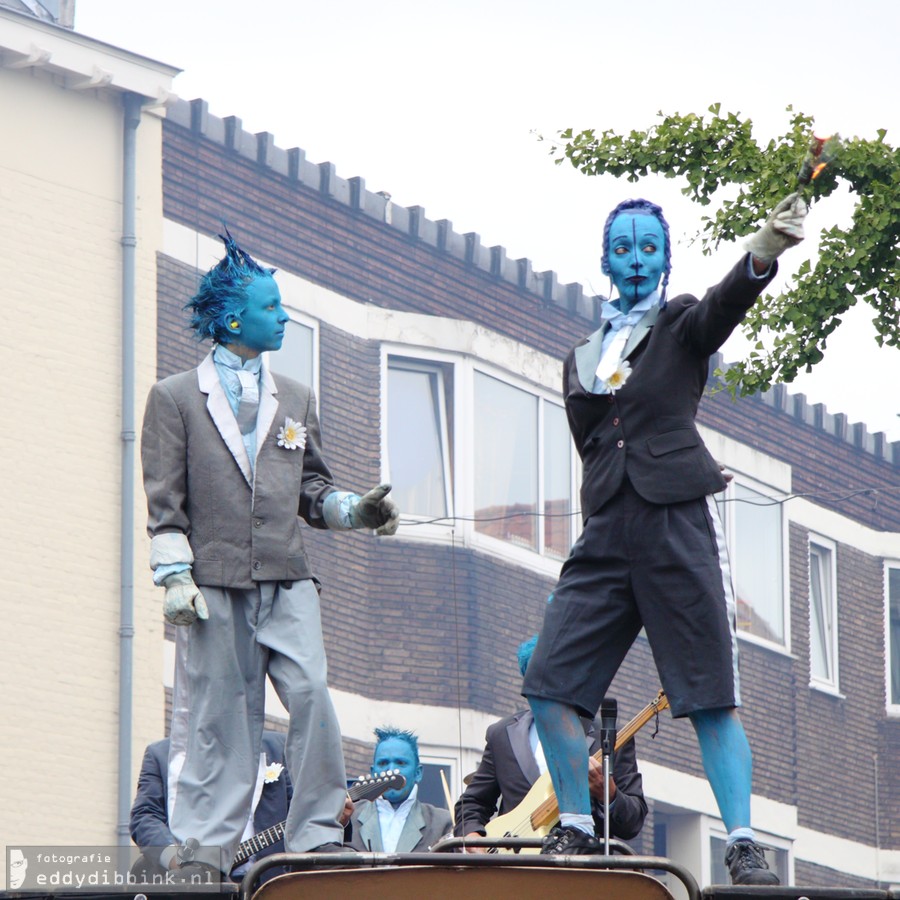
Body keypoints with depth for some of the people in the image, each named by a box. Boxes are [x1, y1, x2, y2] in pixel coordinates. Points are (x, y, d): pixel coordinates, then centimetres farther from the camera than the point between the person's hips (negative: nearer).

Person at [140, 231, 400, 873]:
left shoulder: (295, 400, 21)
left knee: (312, 695, -14)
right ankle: (205, 848, 2)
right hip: (216, 581, -3)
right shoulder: (176, 398, 9)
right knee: (217, 718, -3)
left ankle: (317, 838, -11)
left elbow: (311, 490, 19)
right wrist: (175, 574, -7)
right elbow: (166, 498, 3)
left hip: (287, 581, 3)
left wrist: (356, 509, -1)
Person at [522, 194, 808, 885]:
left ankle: (744, 847, -14)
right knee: (550, 684, -4)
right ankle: (577, 832, 7)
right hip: (608, 531, 5)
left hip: (678, 520, -5)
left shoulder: (681, 324, 7)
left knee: (713, 697, -10)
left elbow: (725, 305, -17)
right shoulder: (584, 355, 20)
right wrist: (591, 383, 4)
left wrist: (762, 255, -36)